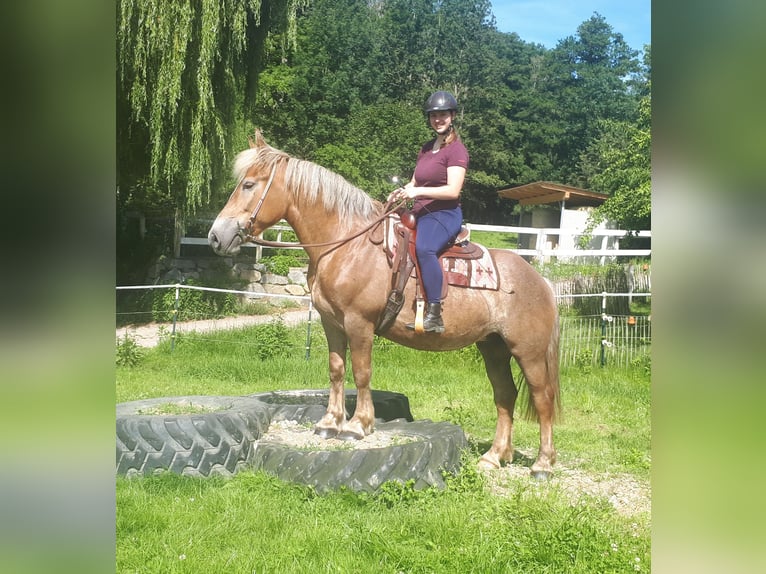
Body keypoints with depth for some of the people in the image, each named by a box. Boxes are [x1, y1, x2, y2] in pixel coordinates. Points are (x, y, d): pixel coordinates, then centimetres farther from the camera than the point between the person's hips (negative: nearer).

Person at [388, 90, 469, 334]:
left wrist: (419, 191, -23)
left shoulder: (456, 149, -6)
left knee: (424, 248, -38)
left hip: (444, 214, -9)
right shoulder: (426, 149, 19)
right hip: (420, 213, 9)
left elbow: (453, 190, -16)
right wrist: (401, 192, 4)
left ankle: (434, 316, -38)